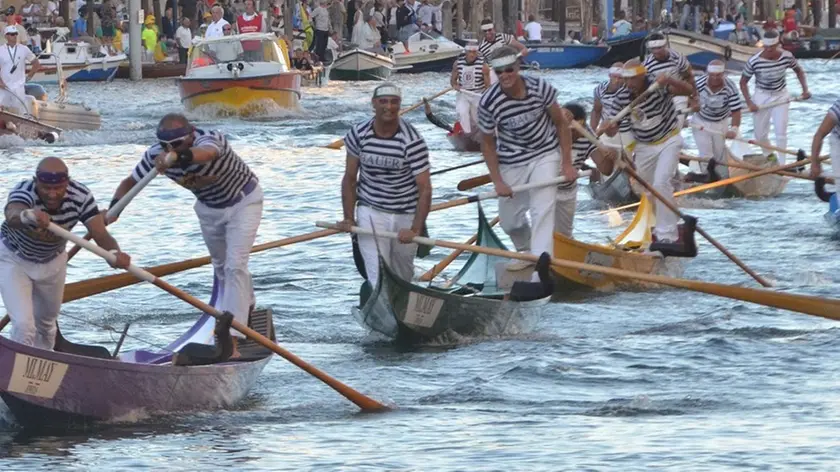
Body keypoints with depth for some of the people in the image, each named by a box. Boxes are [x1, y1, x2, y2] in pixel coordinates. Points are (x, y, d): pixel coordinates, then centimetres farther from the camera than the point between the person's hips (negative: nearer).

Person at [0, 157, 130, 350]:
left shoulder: (81, 196, -26)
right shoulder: (23, 192, -38)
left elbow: (100, 235, -31)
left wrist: (115, 254, -54)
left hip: (53, 261, 4)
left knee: (46, 324, 20)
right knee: (24, 325, -18)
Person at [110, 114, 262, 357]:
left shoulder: (210, 139, -41)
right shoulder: (157, 155, -23)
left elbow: (206, 153, -66)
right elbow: (130, 182, -12)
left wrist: (179, 157, -88)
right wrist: (113, 209, -33)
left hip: (243, 201, -6)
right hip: (209, 207, 6)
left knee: (235, 265, -19)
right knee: (221, 266, 22)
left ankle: (232, 340, -22)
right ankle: (247, 308, 50)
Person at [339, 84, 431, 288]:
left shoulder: (412, 141, -14)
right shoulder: (359, 134, -6)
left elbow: (425, 189, -15)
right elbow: (349, 179, 5)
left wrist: (415, 229, -24)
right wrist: (348, 218, -3)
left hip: (405, 215, 0)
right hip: (370, 211, 0)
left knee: (402, 278, 13)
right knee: (378, 278, -12)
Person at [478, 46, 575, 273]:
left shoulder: (540, 88, -19)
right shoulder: (488, 103, -20)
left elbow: (561, 124, -5)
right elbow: (487, 144, -6)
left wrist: (567, 164, -5)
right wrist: (497, 182, -11)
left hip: (545, 155, -1)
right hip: (512, 163, 1)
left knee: (543, 212, -16)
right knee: (509, 221, 11)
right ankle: (526, 251, 42)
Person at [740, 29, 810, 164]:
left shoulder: (787, 57, -18)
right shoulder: (754, 62, -24)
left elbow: (799, 71, 3)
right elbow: (743, 82, -10)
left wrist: (805, 89, -7)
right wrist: (749, 103, -17)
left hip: (780, 96, 0)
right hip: (761, 96, 0)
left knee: (781, 132, -4)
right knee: (760, 134, 8)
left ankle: (781, 165, 7)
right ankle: (768, 155, 37)